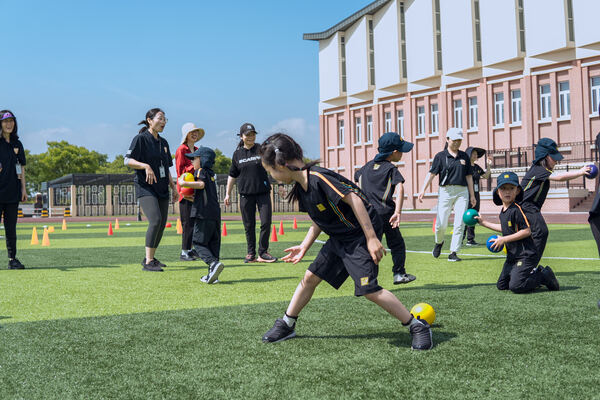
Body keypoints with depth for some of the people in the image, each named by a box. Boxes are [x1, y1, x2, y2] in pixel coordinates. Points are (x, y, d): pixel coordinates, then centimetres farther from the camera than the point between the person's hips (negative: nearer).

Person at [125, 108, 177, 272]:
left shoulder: (163, 143, 17)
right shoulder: (141, 139, -5)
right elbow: (128, 160, -13)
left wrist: (173, 186, 17)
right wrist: (146, 166, -27)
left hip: (162, 189, 8)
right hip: (145, 188, -8)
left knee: (162, 224, 5)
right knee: (155, 220, -21)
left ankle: (150, 258, 19)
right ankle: (148, 262, -19)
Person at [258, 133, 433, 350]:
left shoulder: (318, 177, -25)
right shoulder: (301, 187, 4)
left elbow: (353, 200, -26)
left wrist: (372, 238, -28)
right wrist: (304, 247, 18)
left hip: (361, 234, -9)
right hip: (339, 238, 9)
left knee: (369, 289, -16)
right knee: (310, 277, 12)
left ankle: (418, 326, -3)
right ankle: (286, 325, 28)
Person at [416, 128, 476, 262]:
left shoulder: (464, 156, 12)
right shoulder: (441, 156, 2)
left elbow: (468, 176, 16)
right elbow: (432, 173, -5)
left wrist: (472, 195, 14)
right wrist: (423, 190, -17)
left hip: (462, 192, 3)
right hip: (445, 191, -3)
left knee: (459, 224, -5)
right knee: (441, 224, -6)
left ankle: (453, 253, 2)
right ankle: (439, 242, 26)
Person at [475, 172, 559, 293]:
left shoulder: (517, 209, -17)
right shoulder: (503, 211, 10)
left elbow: (526, 231, -22)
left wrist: (504, 239, -18)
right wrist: (484, 223, 29)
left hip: (525, 255, -9)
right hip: (512, 256, 9)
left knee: (516, 286, -21)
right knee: (501, 286, 11)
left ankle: (545, 275, 2)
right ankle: (535, 272, 20)